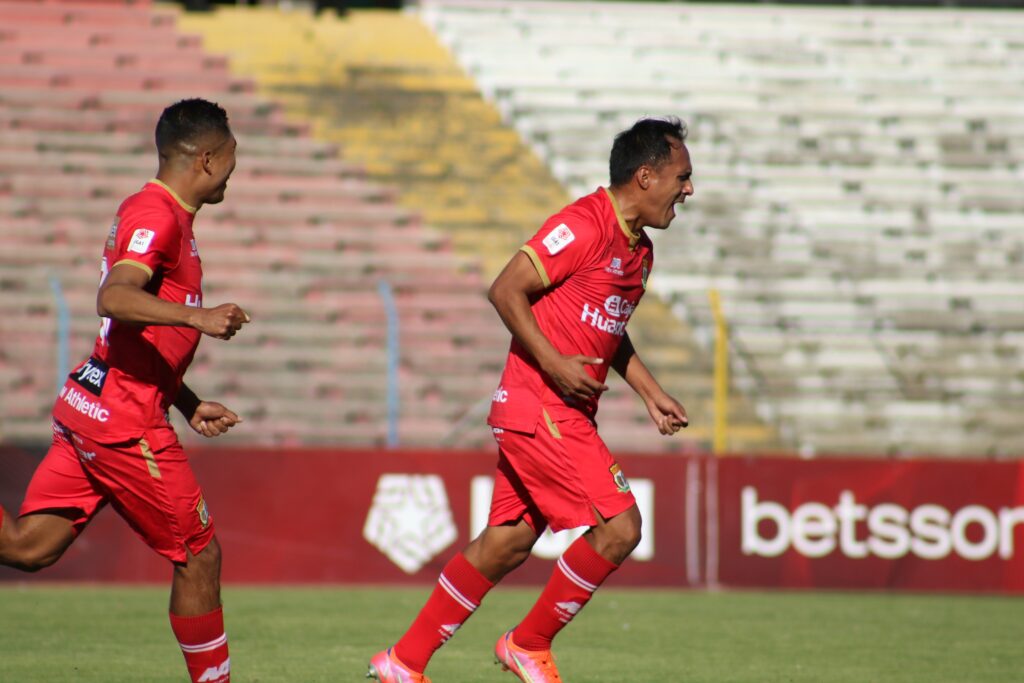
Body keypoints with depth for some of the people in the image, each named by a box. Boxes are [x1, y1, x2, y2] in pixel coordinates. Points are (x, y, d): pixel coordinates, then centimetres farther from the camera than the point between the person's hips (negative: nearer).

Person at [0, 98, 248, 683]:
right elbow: (113, 299, -30)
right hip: (125, 425, -10)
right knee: (200, 557, 1)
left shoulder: (158, 215, 20)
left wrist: (190, 405, 27)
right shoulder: (156, 215, -12)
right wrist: (195, 316, -42)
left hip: (89, 411, 10)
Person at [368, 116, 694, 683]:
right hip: (539, 408, -10)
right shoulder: (585, 225, -14)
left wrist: (650, 392, 21)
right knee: (618, 526, -13)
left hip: (565, 415, 10)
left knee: (506, 543, 10)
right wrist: (554, 364, -21)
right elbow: (506, 291, -17)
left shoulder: (639, 250, 16)